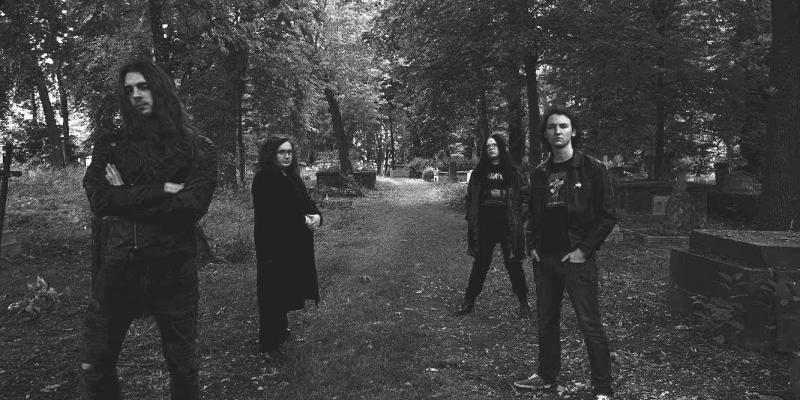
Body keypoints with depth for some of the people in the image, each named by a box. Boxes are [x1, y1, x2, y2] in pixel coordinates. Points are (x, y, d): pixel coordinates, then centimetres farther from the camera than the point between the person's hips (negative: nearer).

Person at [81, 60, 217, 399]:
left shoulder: (198, 150, 1)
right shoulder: (110, 145, 7)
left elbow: (193, 205, -14)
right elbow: (99, 199, -8)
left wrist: (127, 196, -9)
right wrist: (161, 191, -13)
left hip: (174, 270, -1)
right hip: (118, 267, 2)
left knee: (183, 366, 12)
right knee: (95, 367, 12)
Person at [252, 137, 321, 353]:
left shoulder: (292, 177, 13)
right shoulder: (264, 180, -13)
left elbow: (307, 202, 11)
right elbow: (275, 212, -22)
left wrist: (316, 216, -11)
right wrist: (303, 220, -20)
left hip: (295, 245, 8)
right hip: (273, 244, -8)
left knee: (286, 289, 16)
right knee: (273, 291, -1)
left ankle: (281, 330, 32)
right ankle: (269, 344, 9)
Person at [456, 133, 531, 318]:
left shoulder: (513, 172, 3)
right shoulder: (479, 172, 10)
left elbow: (525, 195, 4)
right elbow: (470, 197, 13)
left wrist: (518, 218, -2)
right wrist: (472, 219, 4)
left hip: (508, 226, -2)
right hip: (484, 225, 2)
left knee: (513, 264, 3)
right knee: (480, 264, 8)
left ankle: (524, 303, 16)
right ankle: (468, 301, 17)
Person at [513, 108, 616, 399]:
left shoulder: (592, 168, -6)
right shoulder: (540, 173, 10)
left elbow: (607, 216, -7)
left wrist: (584, 250, -13)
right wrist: (532, 246, 6)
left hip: (577, 259, -5)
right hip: (544, 260, 6)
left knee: (590, 326, -1)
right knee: (546, 322, 15)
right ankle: (546, 376, 30)